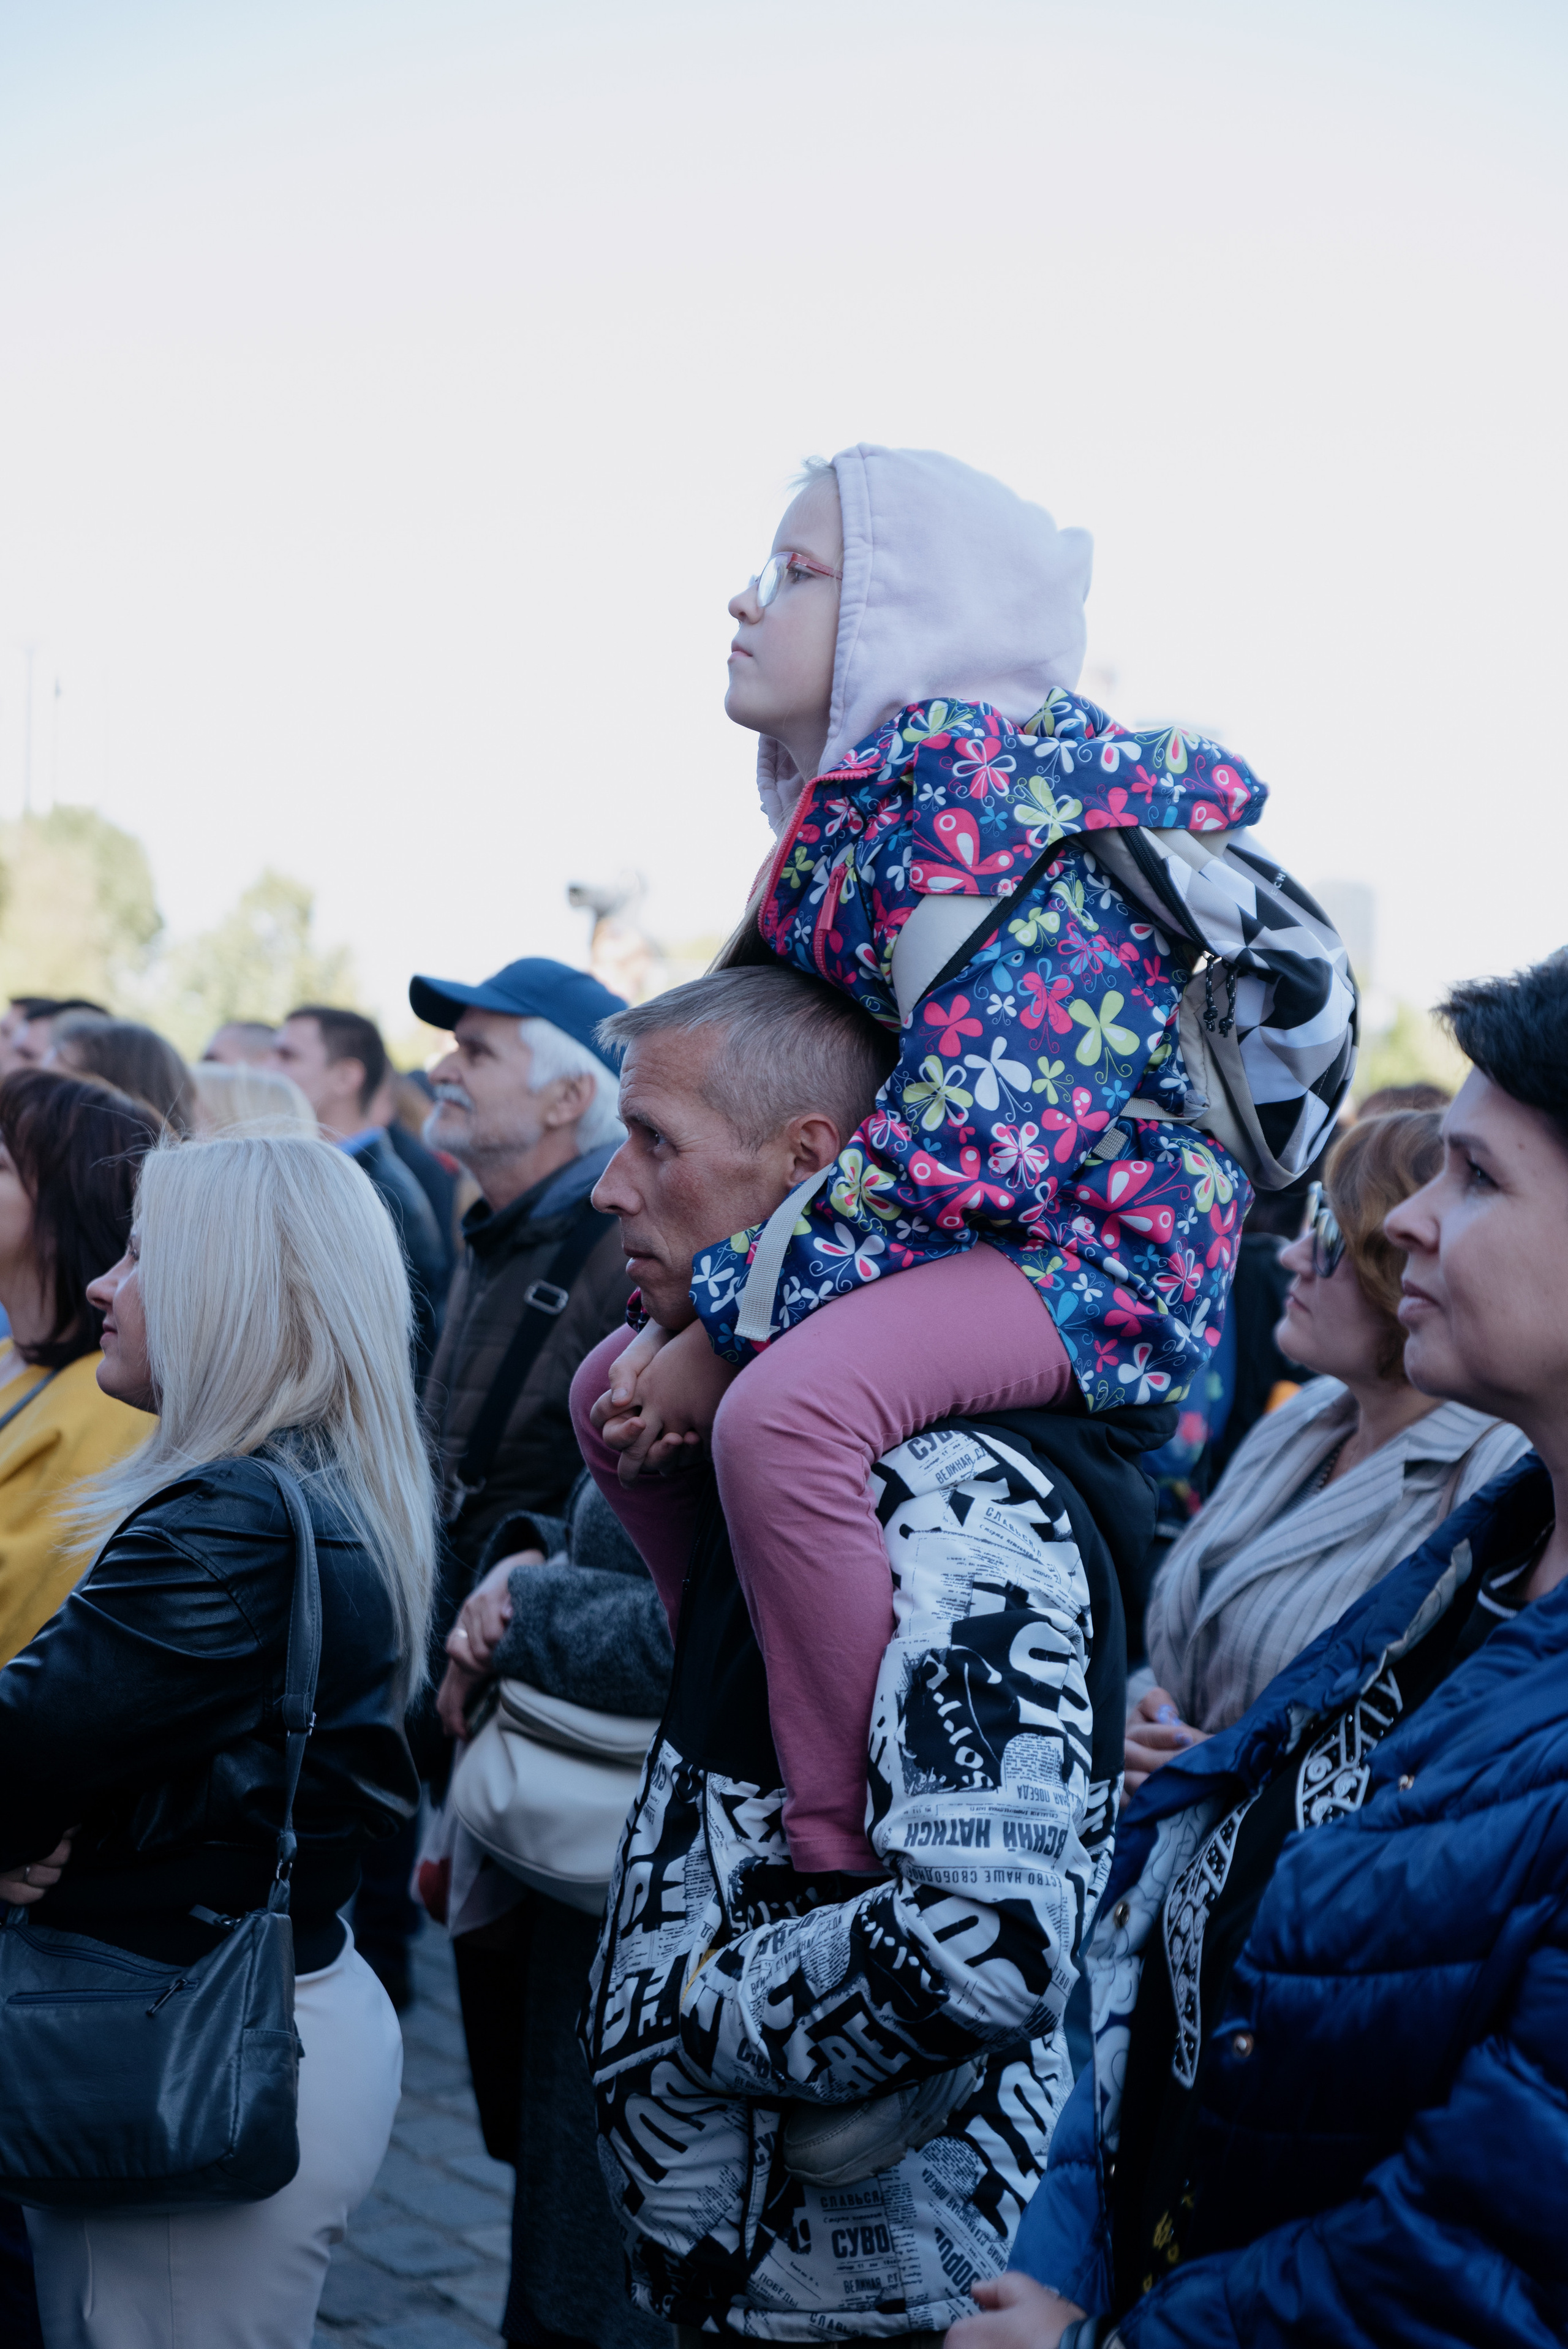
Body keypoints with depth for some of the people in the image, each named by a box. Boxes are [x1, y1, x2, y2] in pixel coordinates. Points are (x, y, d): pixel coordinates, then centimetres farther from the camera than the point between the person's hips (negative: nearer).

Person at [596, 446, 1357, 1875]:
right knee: (620, 1379, 15)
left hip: (1090, 1250, -11)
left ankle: (846, 1857, -24)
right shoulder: (849, 808, 12)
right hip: (948, 1241, 11)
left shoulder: (985, 798, -19)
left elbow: (963, 1144, -27)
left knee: (781, 1409, -35)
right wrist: (689, 1331, 6)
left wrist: (725, 1331, -20)